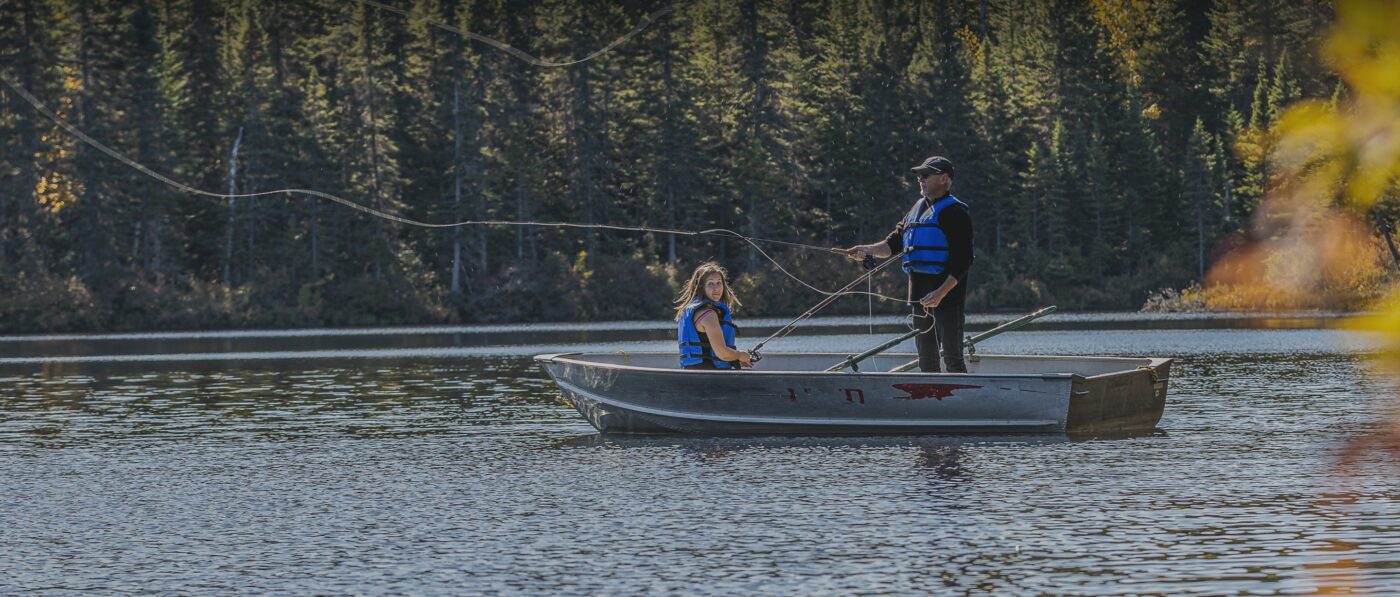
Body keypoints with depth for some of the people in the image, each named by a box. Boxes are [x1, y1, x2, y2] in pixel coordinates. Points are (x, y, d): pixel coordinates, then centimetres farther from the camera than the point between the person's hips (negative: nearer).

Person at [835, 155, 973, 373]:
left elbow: (962, 260, -15)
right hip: (920, 293, 9)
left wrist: (941, 293, -23)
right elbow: (894, 243, 15)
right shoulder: (917, 209, 18)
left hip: (947, 295, -9)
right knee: (926, 357, 13)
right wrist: (867, 251, -3)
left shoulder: (954, 212, -9)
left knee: (952, 357, -12)